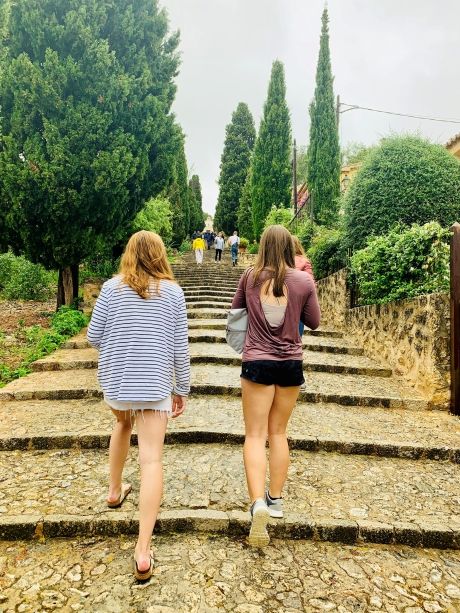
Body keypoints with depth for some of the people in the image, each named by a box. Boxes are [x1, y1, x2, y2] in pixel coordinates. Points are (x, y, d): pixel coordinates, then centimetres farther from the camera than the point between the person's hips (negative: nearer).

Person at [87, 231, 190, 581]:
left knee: (123, 424, 32)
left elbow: (94, 335, 0)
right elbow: (180, 347, -4)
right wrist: (182, 388, 6)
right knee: (151, 460, -1)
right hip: (154, 383, -2)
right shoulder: (172, 291, -4)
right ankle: (143, 550, -1)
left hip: (115, 380, 3)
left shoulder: (112, 287, -1)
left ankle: (115, 491, 46)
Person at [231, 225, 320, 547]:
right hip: (291, 363, 2)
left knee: (255, 435, 4)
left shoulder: (251, 277, -5)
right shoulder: (304, 281, -6)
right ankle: (276, 498, 25)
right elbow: (314, 322, 5)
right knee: (279, 433, 16)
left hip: (257, 362, -1)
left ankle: (259, 502, -11)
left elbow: (236, 309, 12)